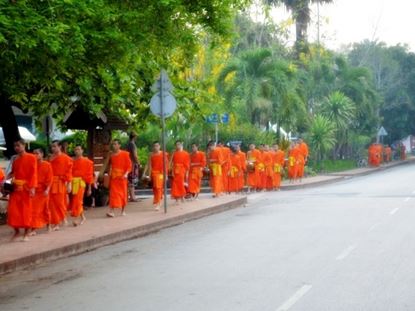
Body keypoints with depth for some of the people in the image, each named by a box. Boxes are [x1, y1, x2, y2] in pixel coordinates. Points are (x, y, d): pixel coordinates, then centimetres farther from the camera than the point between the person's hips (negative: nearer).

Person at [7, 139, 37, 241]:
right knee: (13, 209, 1)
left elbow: (34, 173, -10)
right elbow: (13, 172, 18)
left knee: (26, 210, 0)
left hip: (26, 188, -5)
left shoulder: (31, 158, -5)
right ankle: (16, 231, 15)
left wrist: (32, 187, -18)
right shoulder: (15, 160, 13)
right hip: (15, 187, 5)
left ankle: (26, 233, 8)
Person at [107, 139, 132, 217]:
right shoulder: (111, 155, 5)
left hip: (122, 177, -2)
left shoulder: (125, 154, -4)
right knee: (113, 193, -7)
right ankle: (111, 211, -15)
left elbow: (129, 165, -4)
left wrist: (126, 174, -18)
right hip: (113, 177, 2)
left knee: (123, 193, 6)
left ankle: (123, 210, 19)